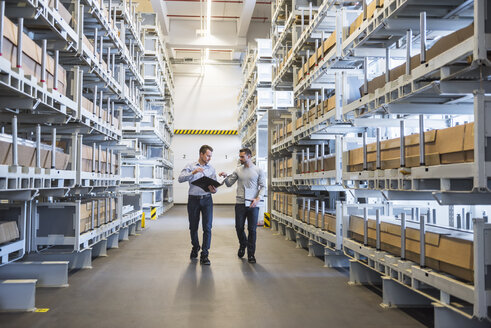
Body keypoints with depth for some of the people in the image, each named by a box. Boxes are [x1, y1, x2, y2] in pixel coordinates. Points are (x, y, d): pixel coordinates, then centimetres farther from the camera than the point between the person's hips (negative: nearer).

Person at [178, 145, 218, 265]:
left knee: (207, 227, -7)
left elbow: (215, 186, 8)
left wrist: (213, 189, -15)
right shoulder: (191, 166, 3)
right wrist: (193, 173, -23)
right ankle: (195, 247, 35)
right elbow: (180, 179, -10)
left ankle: (204, 255, -1)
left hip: (207, 200, 1)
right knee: (193, 227, 9)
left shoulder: (211, 169, 11)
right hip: (193, 199, -1)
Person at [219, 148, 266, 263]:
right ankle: (242, 245, 34)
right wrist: (226, 177, -7)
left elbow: (263, 186, 1)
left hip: (253, 204, -2)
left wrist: (258, 198, -13)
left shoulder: (258, 170, 1)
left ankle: (251, 254, 12)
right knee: (239, 227, 6)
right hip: (240, 203, 2)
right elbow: (229, 184, 13)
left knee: (252, 229, 1)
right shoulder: (238, 170, 8)